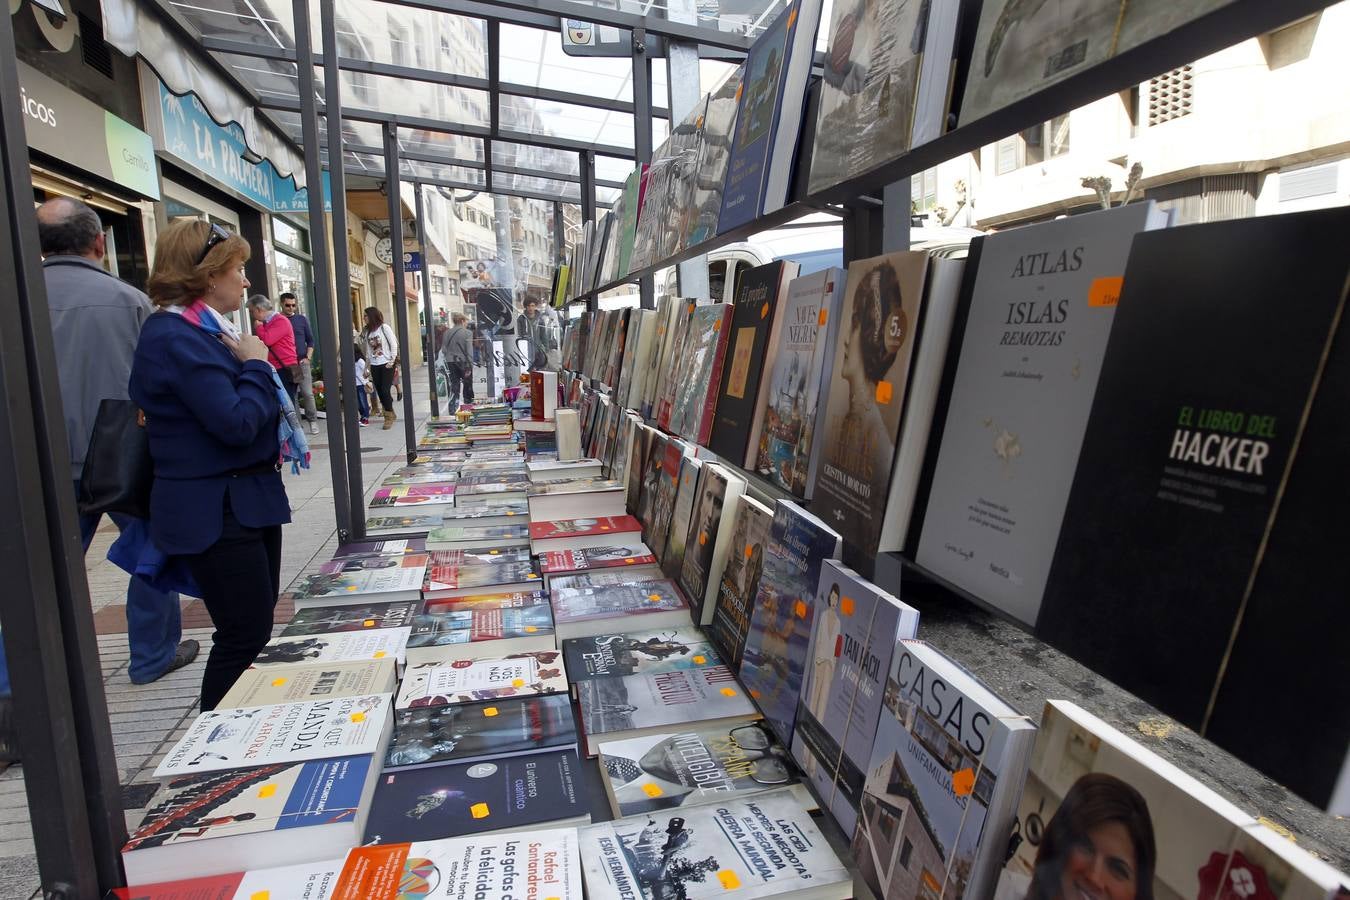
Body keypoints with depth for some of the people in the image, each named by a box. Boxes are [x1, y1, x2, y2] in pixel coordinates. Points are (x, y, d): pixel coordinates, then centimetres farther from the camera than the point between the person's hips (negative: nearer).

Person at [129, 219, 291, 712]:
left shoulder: (208, 330, 13)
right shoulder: (176, 338, -18)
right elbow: (237, 422, -25)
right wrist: (255, 364, -14)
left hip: (248, 500, 10)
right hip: (215, 514, -10)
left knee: (256, 627, 19)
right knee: (243, 635, -1)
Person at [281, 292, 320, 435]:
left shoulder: (301, 319, 8)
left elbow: (310, 340, 10)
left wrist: (308, 357, -1)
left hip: (302, 362, 0)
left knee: (307, 393, -5)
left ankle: (313, 420, 5)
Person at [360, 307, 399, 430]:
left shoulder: (384, 328, -6)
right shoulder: (367, 331, 10)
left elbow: (394, 344, -7)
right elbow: (368, 348, 13)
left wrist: (392, 361, -10)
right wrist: (367, 364, 8)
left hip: (386, 364, -6)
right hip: (374, 365, 6)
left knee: (385, 390, -9)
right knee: (379, 391, 5)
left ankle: (389, 417, 2)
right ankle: (391, 413, 19)